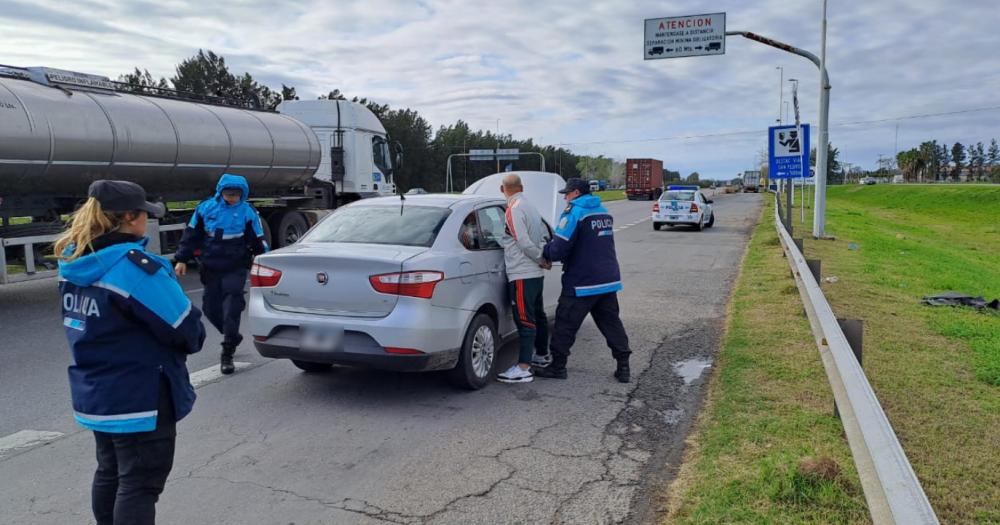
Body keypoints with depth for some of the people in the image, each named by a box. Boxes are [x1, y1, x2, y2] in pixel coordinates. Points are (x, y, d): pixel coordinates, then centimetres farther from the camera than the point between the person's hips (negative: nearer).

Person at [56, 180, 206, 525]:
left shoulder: (74, 263, 4)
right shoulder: (135, 266, -23)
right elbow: (183, 327, -19)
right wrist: (195, 337, 3)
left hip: (95, 393, 9)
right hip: (139, 398, -8)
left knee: (110, 473, 22)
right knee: (140, 483, 2)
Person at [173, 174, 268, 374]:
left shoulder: (247, 212, -5)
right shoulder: (206, 208, 0)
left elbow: (258, 242, 0)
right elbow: (191, 234, 7)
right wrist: (182, 259, 5)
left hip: (235, 269, -3)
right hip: (210, 269, 4)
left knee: (231, 308, -10)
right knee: (211, 308, 10)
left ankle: (227, 354, -3)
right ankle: (232, 338, 33)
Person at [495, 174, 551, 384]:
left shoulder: (514, 209, -14)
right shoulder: (530, 207, 13)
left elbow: (524, 242, -19)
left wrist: (540, 259, -7)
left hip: (522, 274, -9)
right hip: (536, 273, 9)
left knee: (524, 320, -9)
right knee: (538, 315, 20)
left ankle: (523, 368, -7)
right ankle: (542, 355, 33)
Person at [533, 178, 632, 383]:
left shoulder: (574, 212, -12)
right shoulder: (603, 212, 15)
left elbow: (560, 247, -19)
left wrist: (545, 253, 3)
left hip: (581, 284, -8)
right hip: (609, 281, 8)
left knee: (565, 324, 4)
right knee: (611, 323, 13)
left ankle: (558, 366, 12)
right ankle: (623, 368, 13)